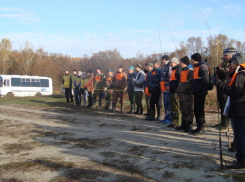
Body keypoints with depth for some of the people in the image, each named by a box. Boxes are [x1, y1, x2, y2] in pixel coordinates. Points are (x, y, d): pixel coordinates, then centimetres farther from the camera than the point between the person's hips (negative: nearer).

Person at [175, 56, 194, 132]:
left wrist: (185, 89, -20)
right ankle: (183, 124, 23)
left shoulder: (190, 71, -10)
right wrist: (178, 91, 20)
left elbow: (191, 83, -17)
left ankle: (188, 126, 2)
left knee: (188, 110, -3)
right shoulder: (182, 71, 19)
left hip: (187, 94, -9)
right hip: (181, 94, 9)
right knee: (183, 110, 14)